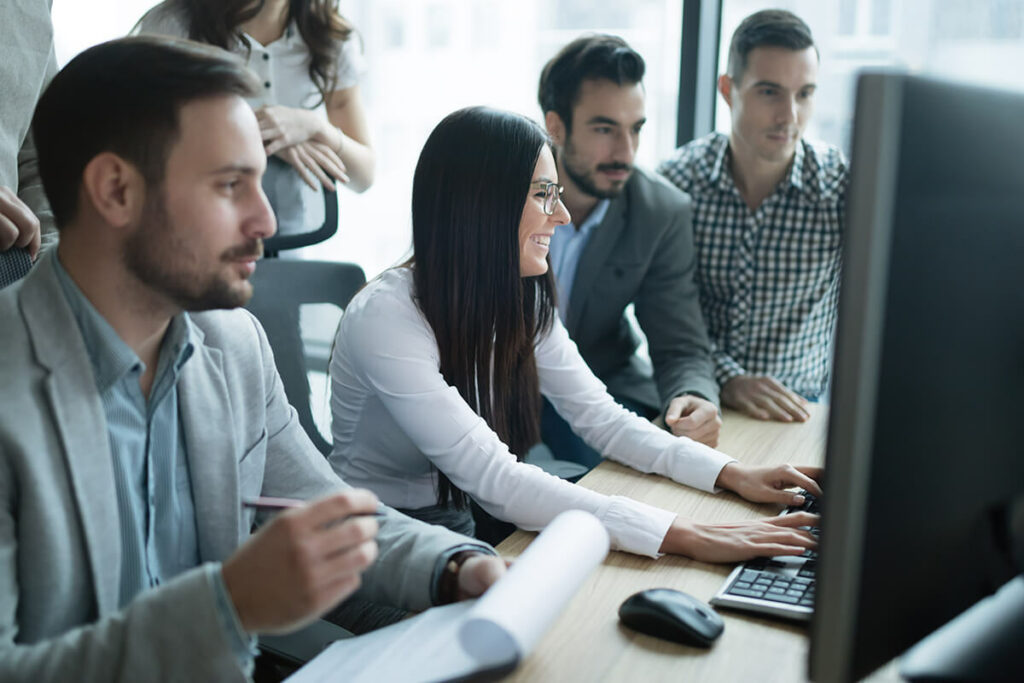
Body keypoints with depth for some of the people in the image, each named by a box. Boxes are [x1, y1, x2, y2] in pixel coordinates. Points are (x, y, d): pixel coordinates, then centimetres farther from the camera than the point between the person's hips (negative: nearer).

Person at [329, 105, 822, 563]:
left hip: (464, 522, 7)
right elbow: (493, 479, -30)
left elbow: (601, 418, 3)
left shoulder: (520, 300, 1)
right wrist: (683, 536, -35)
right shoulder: (386, 317, -24)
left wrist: (733, 475, -12)